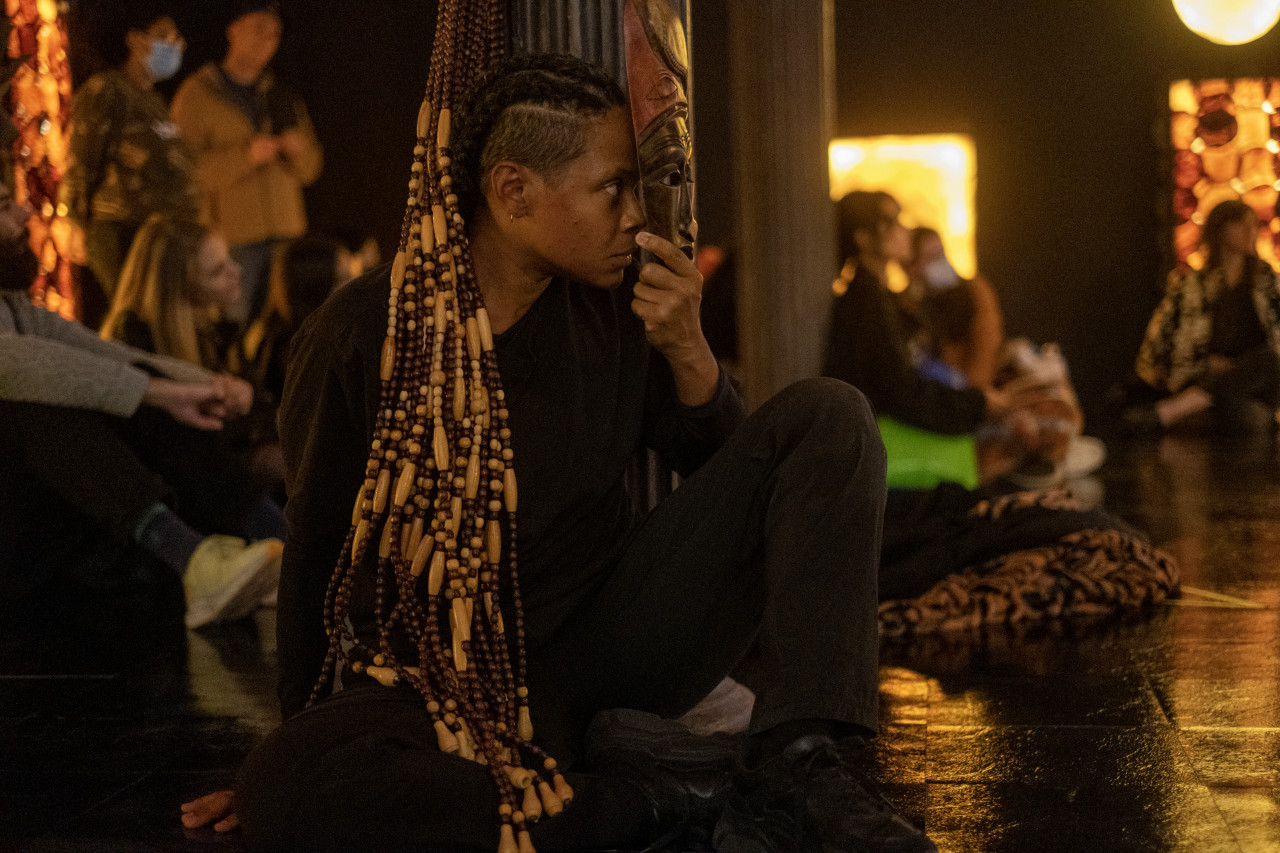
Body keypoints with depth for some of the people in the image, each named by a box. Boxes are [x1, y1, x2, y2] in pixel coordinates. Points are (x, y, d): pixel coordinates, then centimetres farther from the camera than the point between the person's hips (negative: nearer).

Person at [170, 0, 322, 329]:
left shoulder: (281, 97, 19)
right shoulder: (199, 94, 2)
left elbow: (310, 170, 16)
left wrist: (299, 150, -7)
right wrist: (246, 155, -19)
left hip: (285, 234, 5)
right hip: (230, 235, -5)